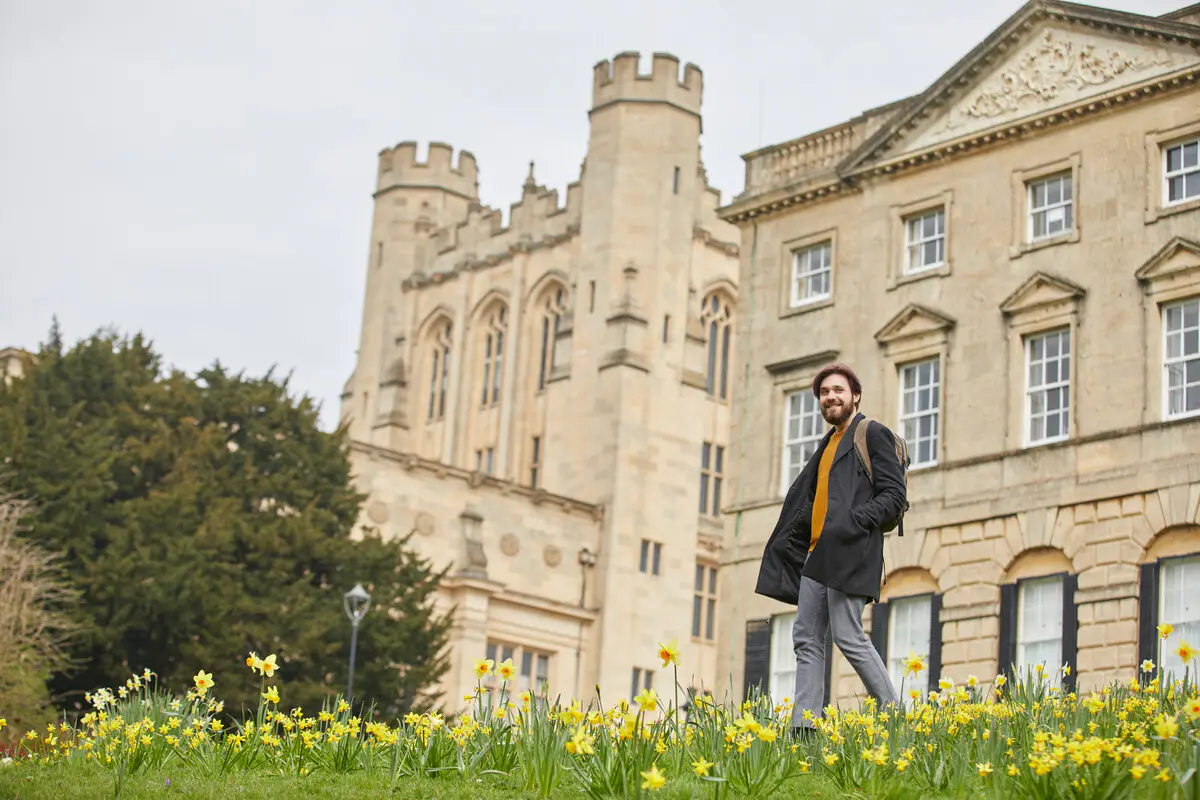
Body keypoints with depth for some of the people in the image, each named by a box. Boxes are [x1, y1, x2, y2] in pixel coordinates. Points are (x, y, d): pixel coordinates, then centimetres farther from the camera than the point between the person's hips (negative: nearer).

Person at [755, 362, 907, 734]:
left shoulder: (872, 433, -1)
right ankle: (804, 727, 0)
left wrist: (855, 521, -20)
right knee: (807, 638, 2)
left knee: (847, 636, -13)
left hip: (850, 552, -9)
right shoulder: (829, 443, 24)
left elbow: (894, 494, -9)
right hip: (818, 554, 9)